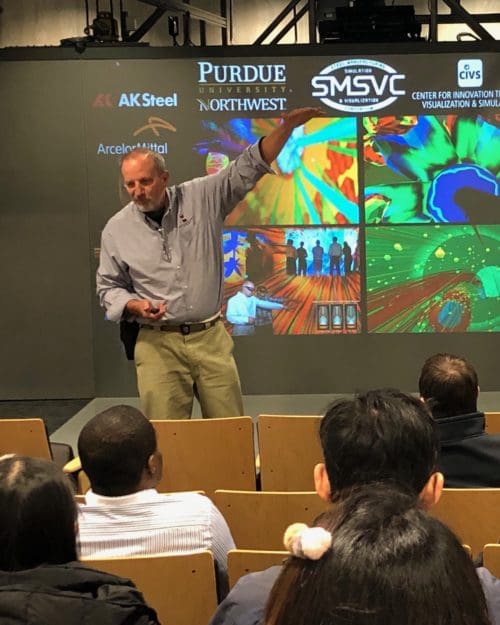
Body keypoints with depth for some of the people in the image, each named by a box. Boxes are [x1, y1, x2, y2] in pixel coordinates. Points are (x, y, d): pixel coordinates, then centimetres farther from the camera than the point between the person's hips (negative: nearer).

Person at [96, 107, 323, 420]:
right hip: (158, 343, 0)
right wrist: (135, 306, -10)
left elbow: (248, 168, -2)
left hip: (211, 337, 1)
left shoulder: (202, 198, 1)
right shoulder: (116, 229, 2)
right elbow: (109, 288, 10)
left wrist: (287, 126, -11)